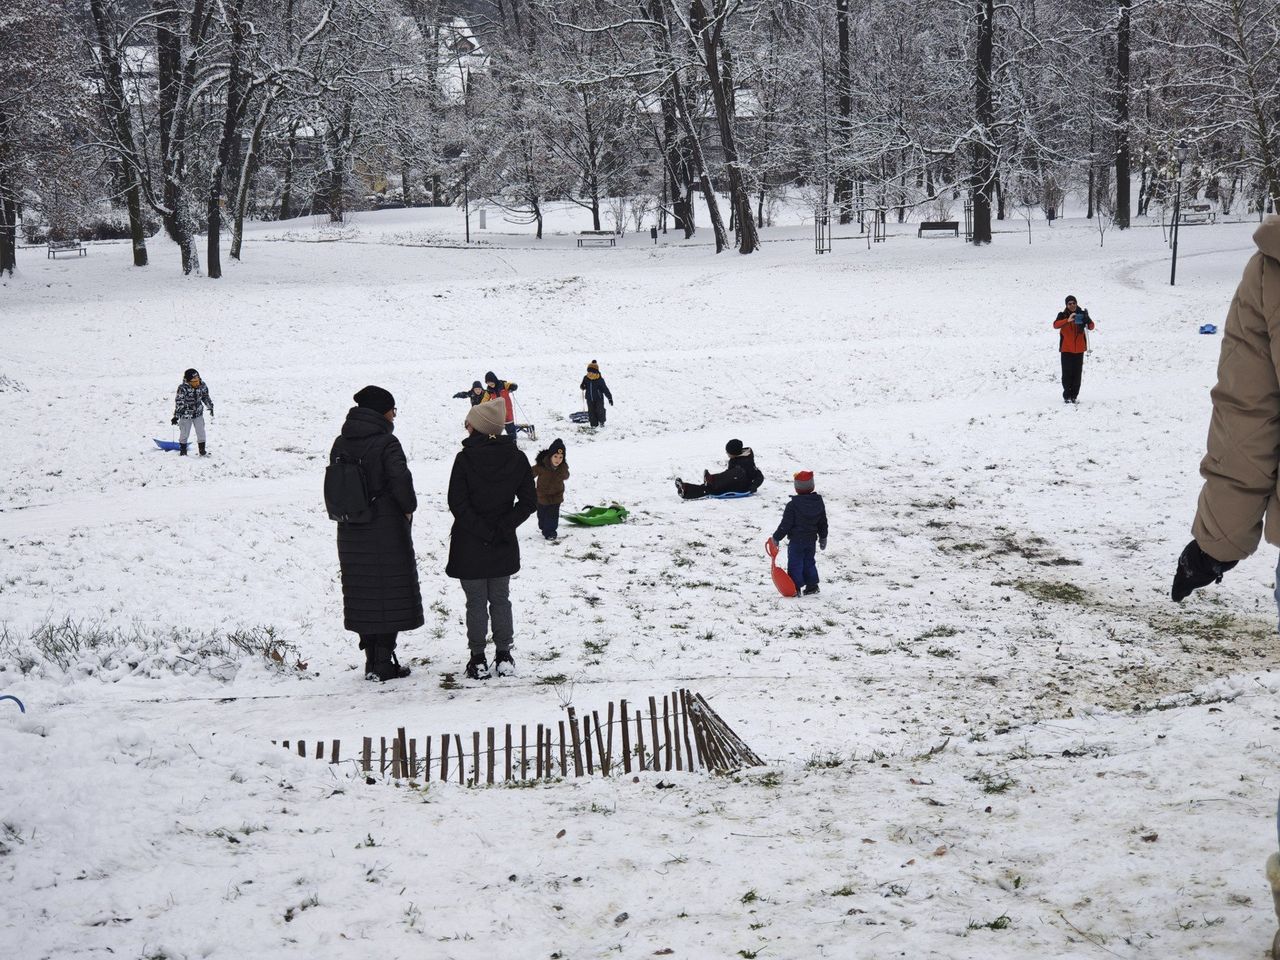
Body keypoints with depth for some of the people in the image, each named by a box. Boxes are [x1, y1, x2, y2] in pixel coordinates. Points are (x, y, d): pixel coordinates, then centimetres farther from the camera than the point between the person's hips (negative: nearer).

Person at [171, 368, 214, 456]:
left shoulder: (203, 386, -10)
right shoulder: (183, 388, -25)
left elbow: (206, 397, 9)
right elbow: (179, 402, -23)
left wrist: (210, 407, 19)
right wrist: (176, 416, -23)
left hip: (198, 414, 4)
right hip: (186, 415, -4)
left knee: (201, 433, 7)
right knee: (184, 433, 6)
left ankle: (202, 450, 21)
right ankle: (183, 451, 23)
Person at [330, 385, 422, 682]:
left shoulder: (341, 444, 5)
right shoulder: (385, 443, -15)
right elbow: (400, 480, -24)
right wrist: (408, 508, -8)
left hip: (350, 533, 6)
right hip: (387, 530, -6)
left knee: (363, 593, 13)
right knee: (389, 594, 2)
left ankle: (372, 660, 16)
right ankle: (383, 664, 1)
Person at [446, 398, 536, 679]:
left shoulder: (465, 459, -14)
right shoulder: (516, 458, -3)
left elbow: (457, 503, -15)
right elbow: (527, 502, -1)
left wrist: (482, 531, -12)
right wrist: (502, 528, -4)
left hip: (470, 546, -3)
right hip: (504, 548, 3)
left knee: (476, 603, 6)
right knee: (501, 600, 15)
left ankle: (478, 659, 10)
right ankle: (504, 657, 17)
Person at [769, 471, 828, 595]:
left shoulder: (793, 505, -17)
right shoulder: (818, 502, 1)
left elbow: (786, 524, -15)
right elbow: (823, 523, 10)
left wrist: (776, 537, -4)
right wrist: (823, 538, 23)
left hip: (796, 540, -6)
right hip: (811, 540, 6)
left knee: (795, 564, 1)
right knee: (809, 563, 18)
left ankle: (796, 587, -2)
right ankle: (812, 585, 19)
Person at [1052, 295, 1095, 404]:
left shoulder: (1082, 314, 3)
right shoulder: (1063, 315, -3)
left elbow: (1091, 327, -5)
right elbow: (1055, 325, -21)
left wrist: (1087, 321, -29)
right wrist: (1067, 320, -38)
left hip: (1079, 349, 2)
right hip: (1066, 349, -2)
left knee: (1077, 374, 4)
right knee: (1067, 373, -3)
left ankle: (1074, 396, 10)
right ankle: (1066, 396, 3)